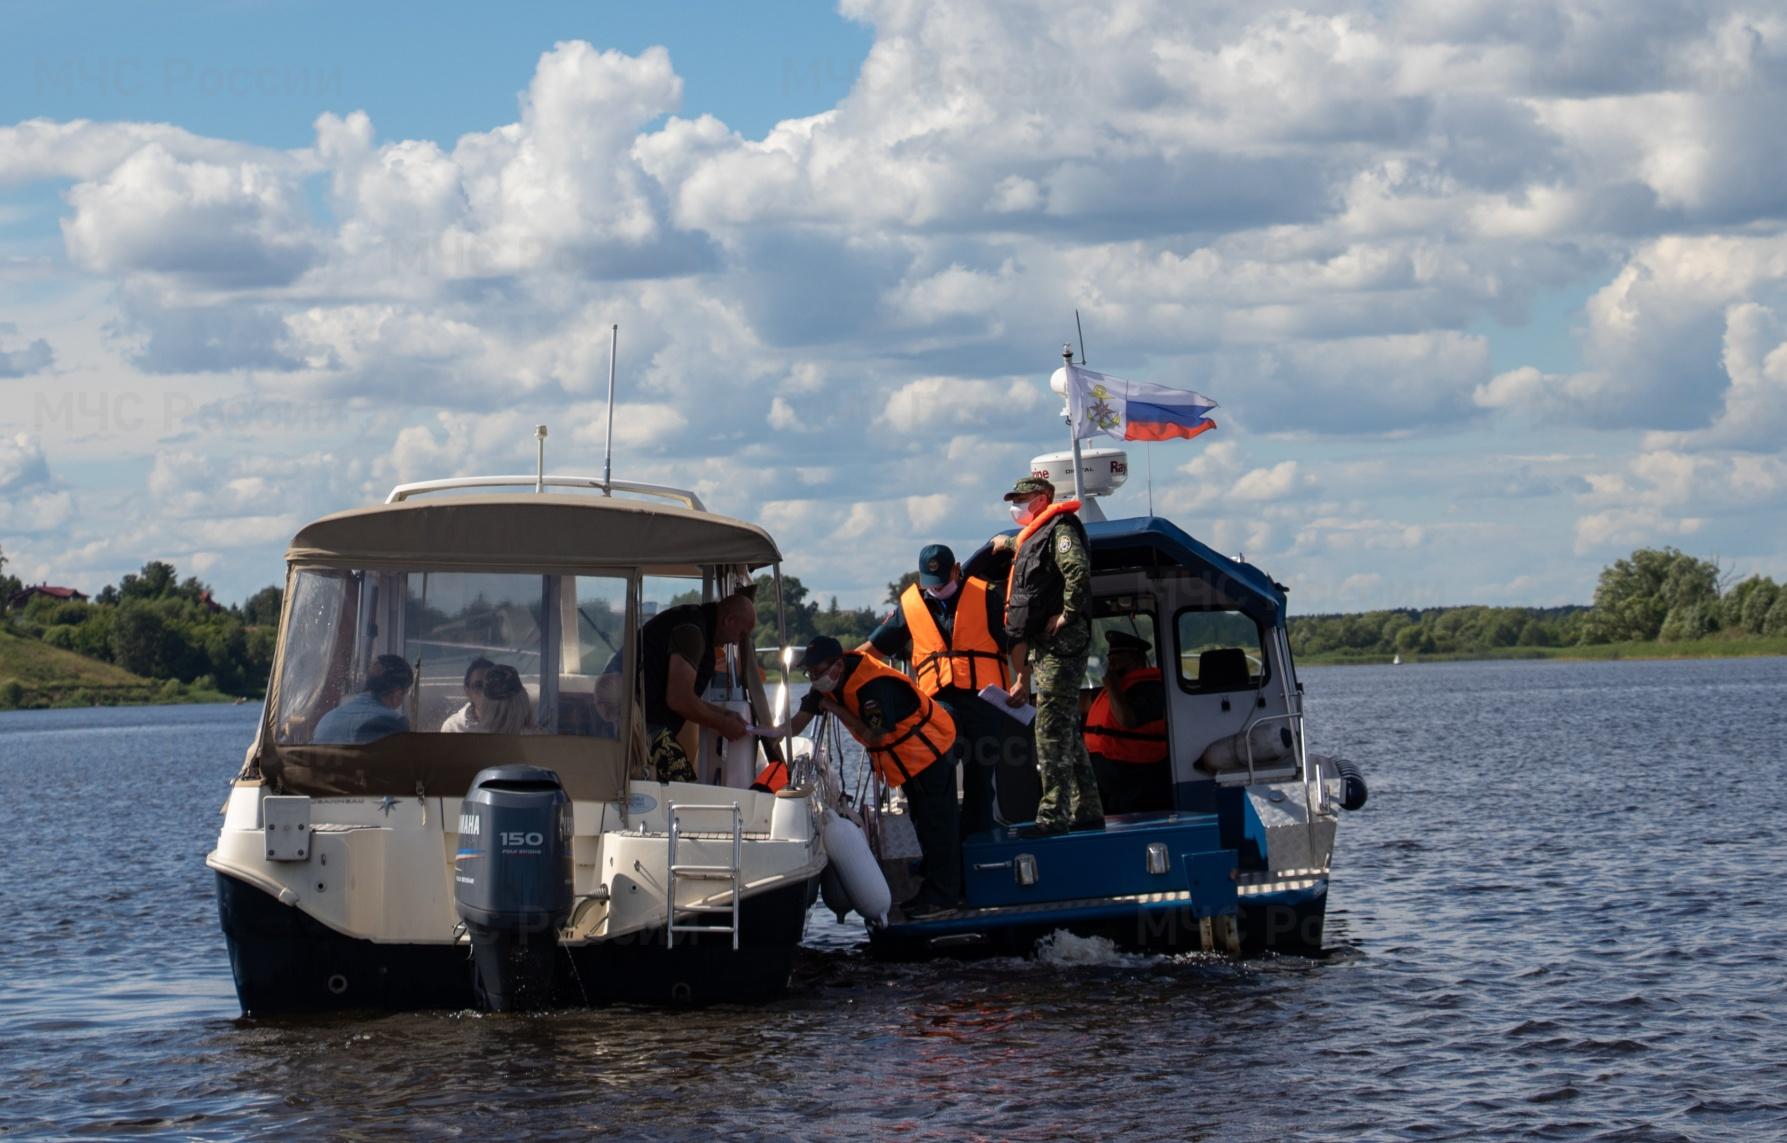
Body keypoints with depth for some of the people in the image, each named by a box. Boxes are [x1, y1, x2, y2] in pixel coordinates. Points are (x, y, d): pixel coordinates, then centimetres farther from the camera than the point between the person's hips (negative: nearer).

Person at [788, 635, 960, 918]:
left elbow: (875, 736, -28)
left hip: (931, 749, -10)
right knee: (923, 823, 15)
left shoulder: (874, 686, -31)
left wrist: (837, 710, -23)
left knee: (935, 823, -8)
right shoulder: (828, 684, -4)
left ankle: (942, 895, -7)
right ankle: (932, 889, 23)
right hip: (906, 759, 10)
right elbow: (800, 720, -4)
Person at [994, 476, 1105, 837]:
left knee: (1052, 729, -13)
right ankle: (1087, 811, 17)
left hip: (1062, 642, -11)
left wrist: (1067, 615, -24)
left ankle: (1053, 815, -16)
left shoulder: (1060, 529, -9)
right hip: (1046, 645, 11)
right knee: (1065, 731, 13)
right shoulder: (1034, 537, 21)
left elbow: (1078, 569, -26)